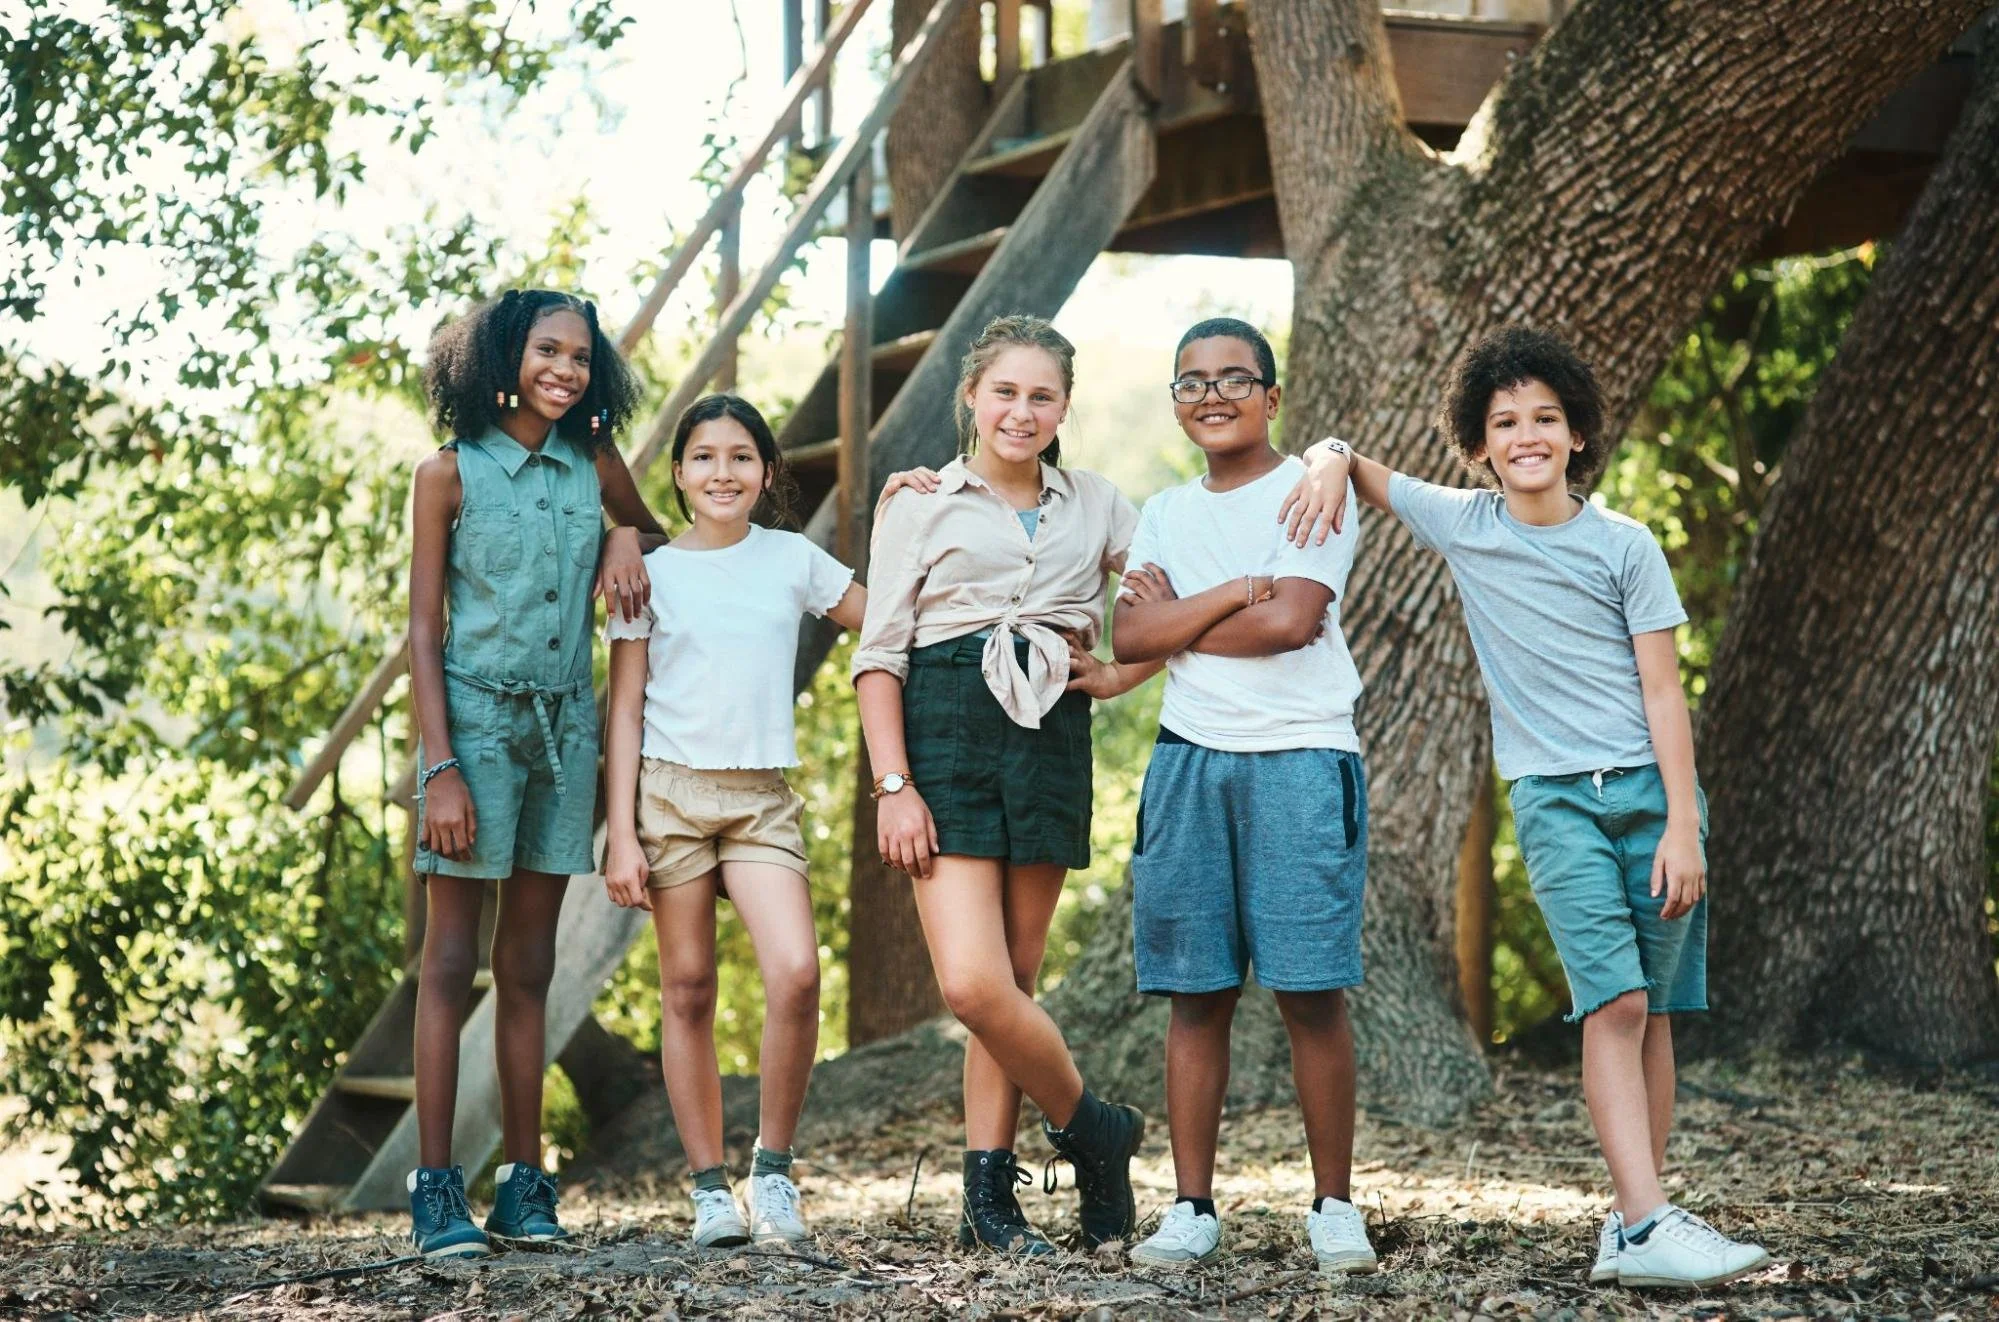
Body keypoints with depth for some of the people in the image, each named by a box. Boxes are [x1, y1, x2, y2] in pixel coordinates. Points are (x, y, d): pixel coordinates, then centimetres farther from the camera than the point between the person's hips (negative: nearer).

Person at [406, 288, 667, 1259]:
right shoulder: (452, 472, -4)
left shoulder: (595, 466, 7)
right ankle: (436, 1190, -3)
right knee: (451, 959, -3)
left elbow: (652, 532, 27)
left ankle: (523, 1182, 9)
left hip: (564, 724, 4)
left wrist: (626, 541, 2)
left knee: (529, 966, 7)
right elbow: (423, 631, -5)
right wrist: (440, 768, -13)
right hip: (475, 714, -4)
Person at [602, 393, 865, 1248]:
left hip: (762, 797, 1)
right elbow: (625, 711, 3)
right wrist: (620, 833, -4)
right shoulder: (650, 574, 4)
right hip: (670, 791, -1)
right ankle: (709, 1188, 8)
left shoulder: (793, 560, 9)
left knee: (796, 973, -18)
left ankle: (773, 1168, -3)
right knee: (689, 992, 0)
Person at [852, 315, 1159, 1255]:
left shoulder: (1096, 508, 14)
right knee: (974, 984, -14)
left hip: (1050, 743, 2)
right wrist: (893, 785, -8)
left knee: (1008, 984, 1)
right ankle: (1095, 1129, 6)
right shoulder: (919, 505, 7)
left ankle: (989, 1196, 9)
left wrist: (1125, 672, 4)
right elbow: (877, 654, 3)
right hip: (946, 732, -2)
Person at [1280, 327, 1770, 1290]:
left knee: (1653, 1010, 1)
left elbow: (1662, 693, -1)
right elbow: (1347, 459, 17)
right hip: (1555, 798, -1)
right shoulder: (1461, 526, 5)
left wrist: (1682, 828, -8)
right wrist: (1329, 463, -7)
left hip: (1650, 786, 1)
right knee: (1614, 1002, -15)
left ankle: (1638, 1221, 7)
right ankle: (1646, 1223, -23)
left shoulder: (1625, 546, 1)